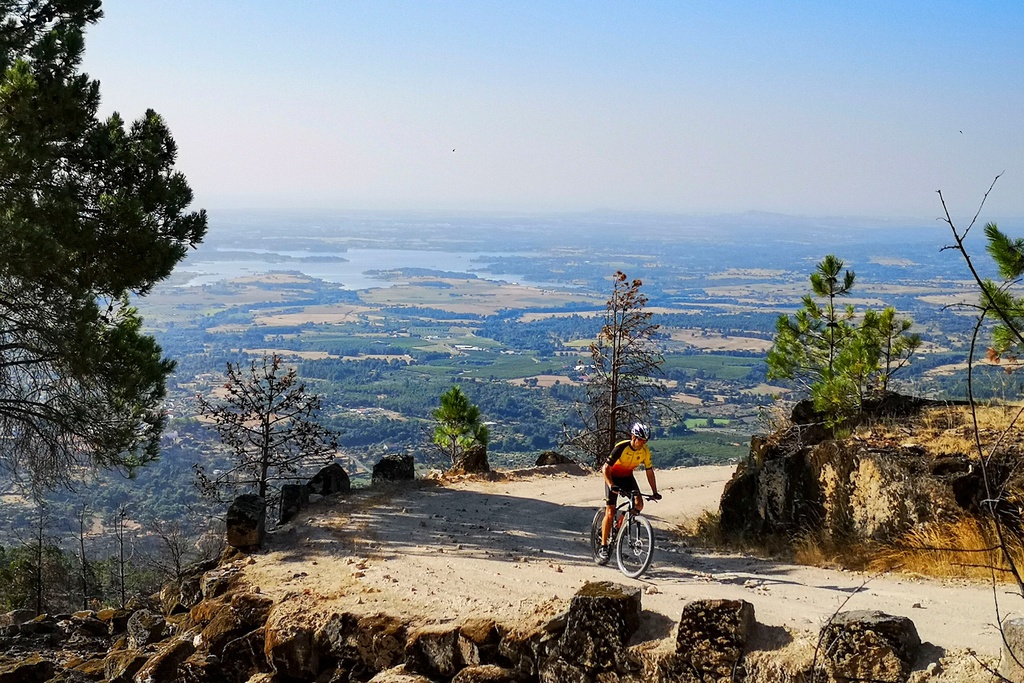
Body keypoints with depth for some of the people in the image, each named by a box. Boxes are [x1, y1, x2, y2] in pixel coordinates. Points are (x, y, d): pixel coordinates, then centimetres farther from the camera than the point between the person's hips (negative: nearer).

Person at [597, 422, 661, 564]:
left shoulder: (645, 452, -15)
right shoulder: (621, 448, -29)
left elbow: (649, 471, -4)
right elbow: (606, 468, -28)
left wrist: (655, 492, -9)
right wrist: (611, 486, -40)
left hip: (627, 477, 5)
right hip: (613, 477, -4)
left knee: (639, 504, -18)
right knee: (610, 512, -12)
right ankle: (603, 547, -7)